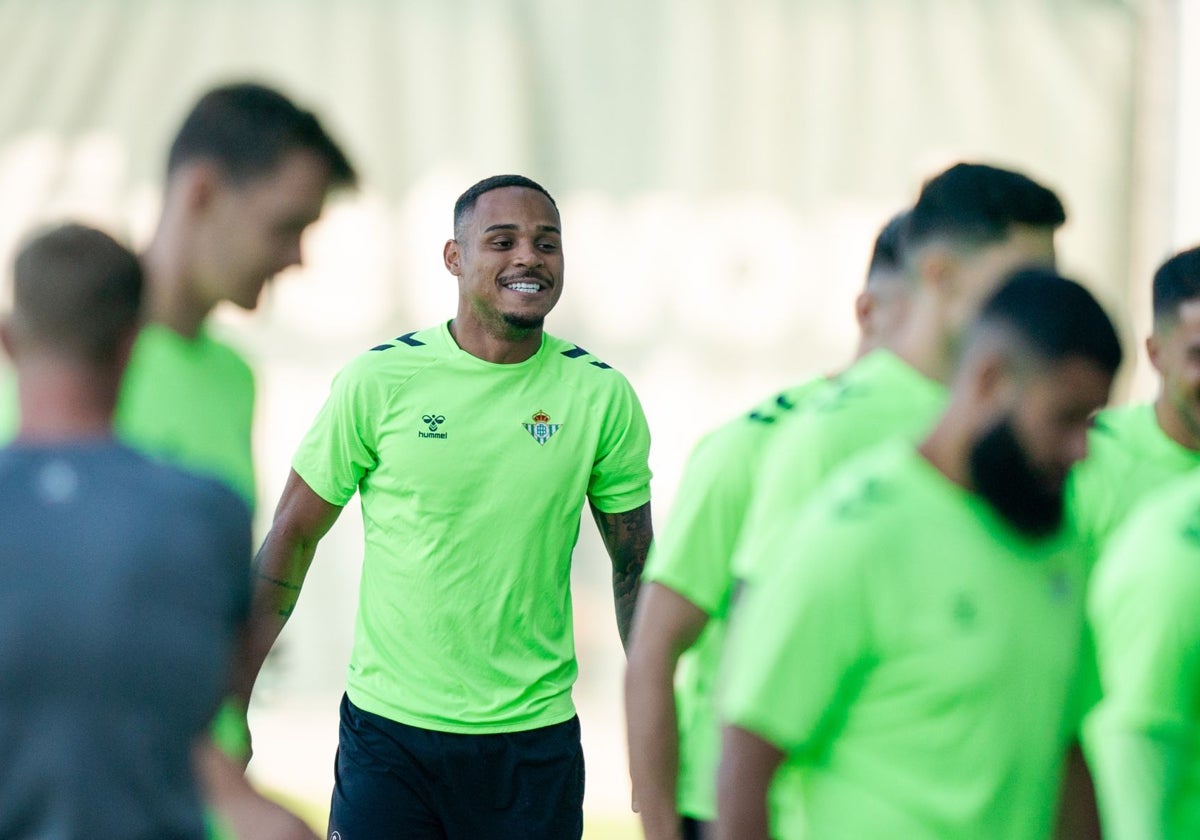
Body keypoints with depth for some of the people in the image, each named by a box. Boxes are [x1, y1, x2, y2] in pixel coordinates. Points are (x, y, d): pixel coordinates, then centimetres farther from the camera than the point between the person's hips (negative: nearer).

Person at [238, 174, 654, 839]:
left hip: (535, 739, 1)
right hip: (389, 728, -1)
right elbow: (293, 536, 3)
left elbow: (635, 567, 9)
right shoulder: (379, 379, -4)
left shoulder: (602, 397, 0)